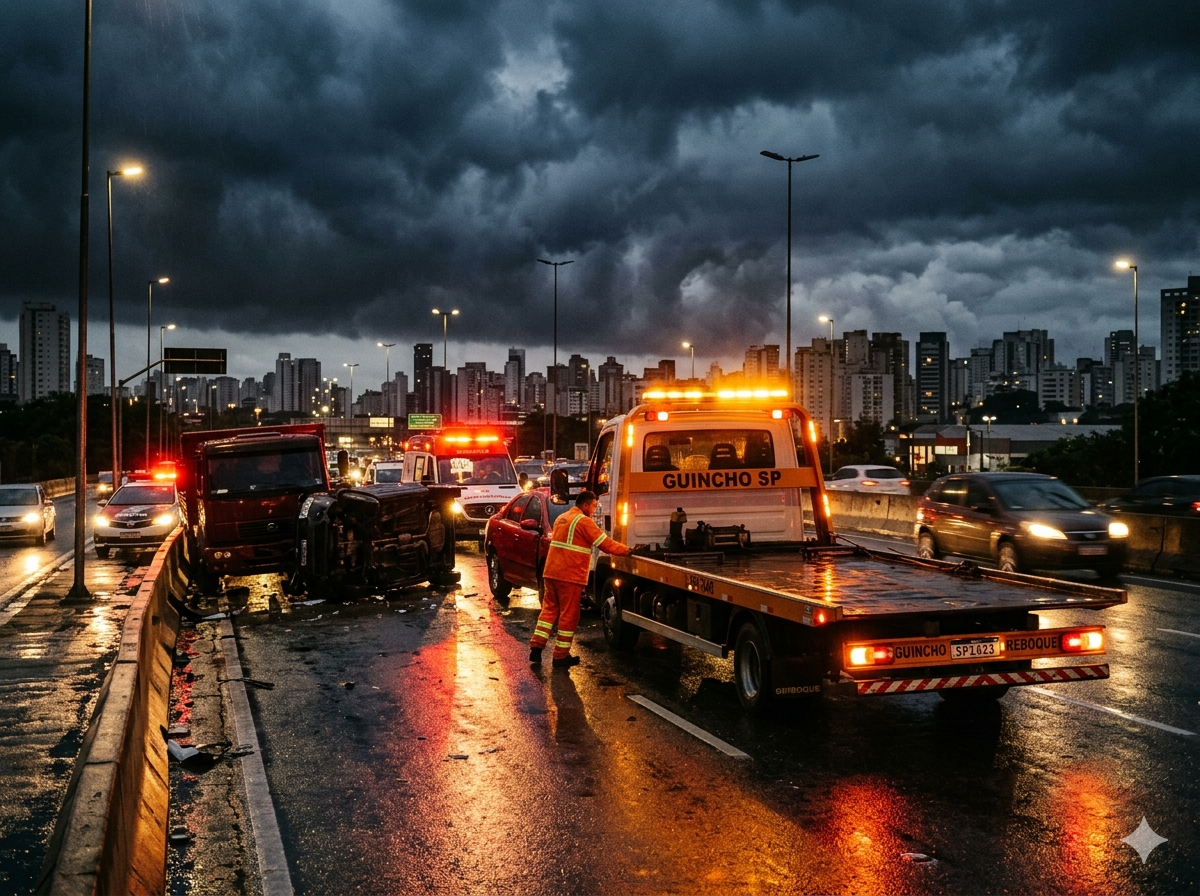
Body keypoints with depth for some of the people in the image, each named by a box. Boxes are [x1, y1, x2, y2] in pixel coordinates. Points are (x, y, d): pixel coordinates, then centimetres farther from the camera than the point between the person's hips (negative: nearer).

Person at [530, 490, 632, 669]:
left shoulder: (561, 518, 17)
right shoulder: (584, 521, -10)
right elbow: (606, 544, -11)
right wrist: (627, 550, 0)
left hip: (551, 572, 8)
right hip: (570, 575, -8)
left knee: (549, 609, 14)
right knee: (569, 614, 1)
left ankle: (536, 648, 8)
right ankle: (561, 656, 6)